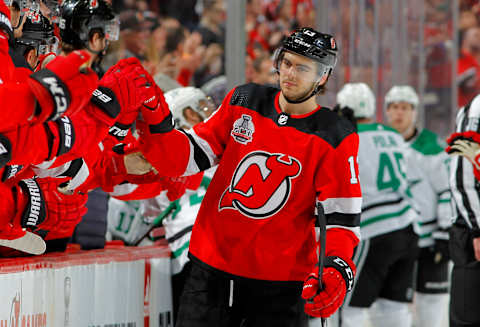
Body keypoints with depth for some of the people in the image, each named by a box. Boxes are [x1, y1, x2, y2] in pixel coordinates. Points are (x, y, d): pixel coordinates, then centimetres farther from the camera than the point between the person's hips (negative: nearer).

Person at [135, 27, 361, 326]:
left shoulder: (336, 139, -6)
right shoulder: (243, 103, 5)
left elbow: (341, 215, -9)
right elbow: (187, 159, 6)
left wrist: (338, 269, -26)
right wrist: (157, 122, -12)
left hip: (279, 284, -3)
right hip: (212, 267, 3)